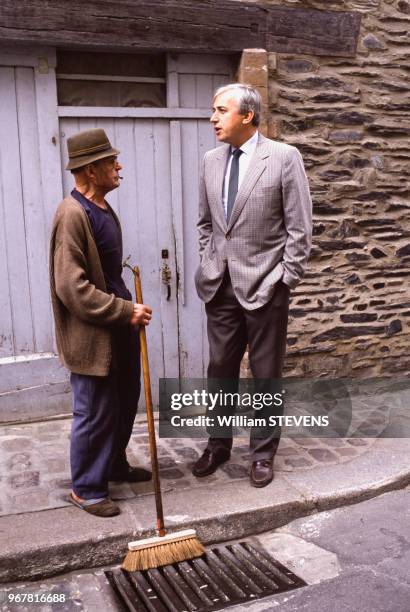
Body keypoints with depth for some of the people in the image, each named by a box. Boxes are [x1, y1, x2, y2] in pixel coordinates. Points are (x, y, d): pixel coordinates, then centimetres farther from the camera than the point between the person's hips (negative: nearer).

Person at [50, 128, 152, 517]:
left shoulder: (102, 208, 10)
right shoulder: (72, 214, -19)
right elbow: (73, 288, -24)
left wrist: (128, 310, 17)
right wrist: (126, 310, -22)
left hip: (118, 329, 9)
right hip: (91, 337, -9)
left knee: (124, 403, 20)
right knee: (94, 413, 4)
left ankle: (114, 465, 41)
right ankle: (86, 489, 22)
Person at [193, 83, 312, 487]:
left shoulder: (284, 157, -7)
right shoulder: (211, 161, 8)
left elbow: (300, 228, -8)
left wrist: (285, 280, -9)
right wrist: (209, 265, 9)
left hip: (264, 286, -4)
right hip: (220, 286, 5)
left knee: (266, 374, 8)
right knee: (220, 370, 13)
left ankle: (263, 453, 25)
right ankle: (218, 445, 31)